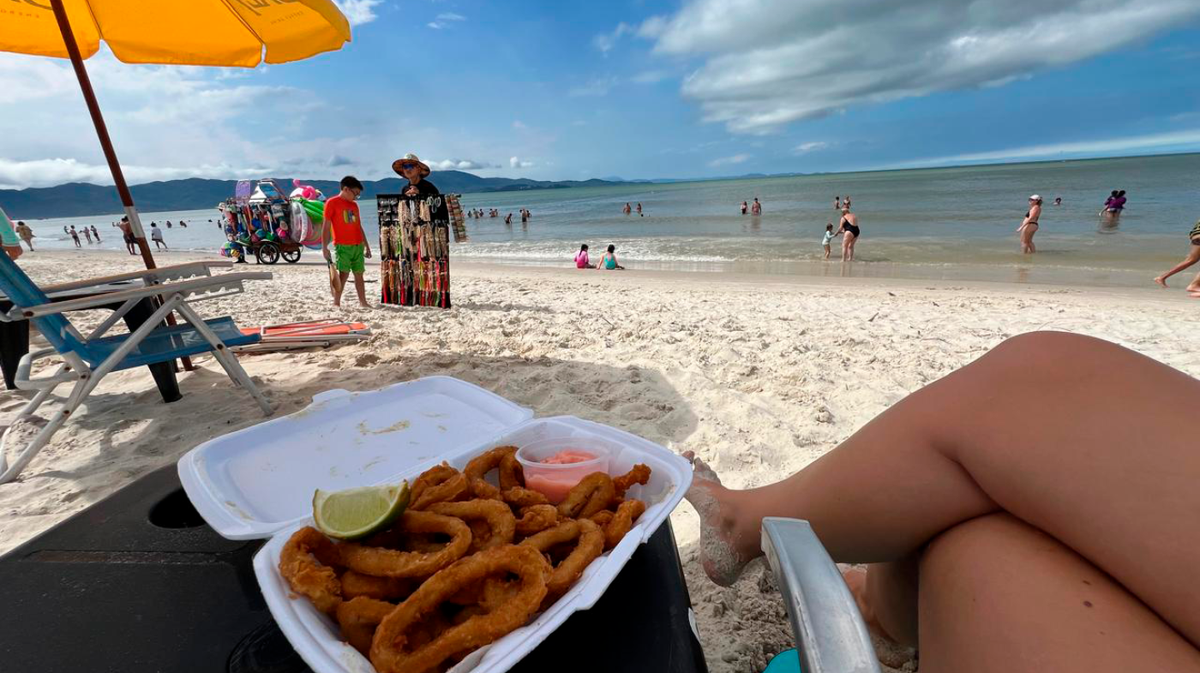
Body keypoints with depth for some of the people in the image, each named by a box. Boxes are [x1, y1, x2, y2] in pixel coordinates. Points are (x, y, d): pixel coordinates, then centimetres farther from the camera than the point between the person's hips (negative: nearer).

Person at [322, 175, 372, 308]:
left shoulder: (354, 205, 17)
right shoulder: (332, 202, -2)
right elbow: (326, 227, -5)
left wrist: (366, 245, 19)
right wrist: (324, 247, -10)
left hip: (358, 246, 6)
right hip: (342, 246, -6)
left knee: (359, 274, 7)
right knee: (343, 273, -12)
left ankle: (363, 302, 12)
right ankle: (336, 303, -6)